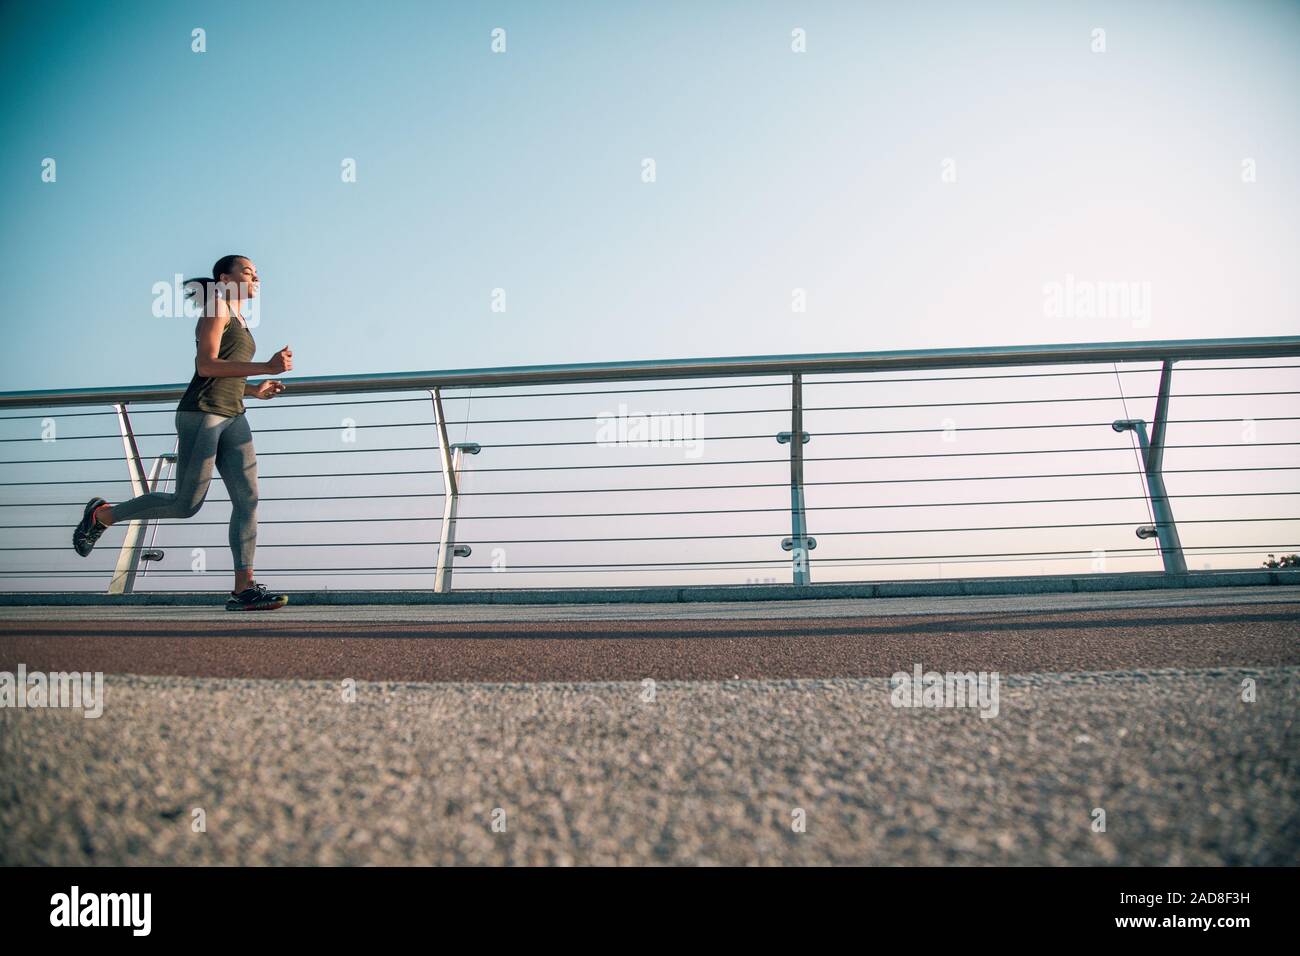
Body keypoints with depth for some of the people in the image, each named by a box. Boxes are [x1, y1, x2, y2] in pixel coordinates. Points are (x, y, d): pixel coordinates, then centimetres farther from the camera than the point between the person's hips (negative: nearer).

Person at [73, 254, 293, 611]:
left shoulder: (239, 320, 23)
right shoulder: (217, 307, -3)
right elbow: (205, 366, -16)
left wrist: (255, 390, 11)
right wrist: (266, 367, -21)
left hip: (232, 417, 8)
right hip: (201, 413, -8)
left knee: (248, 498, -6)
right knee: (186, 504, -6)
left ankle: (244, 588, -10)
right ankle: (102, 514, 17)